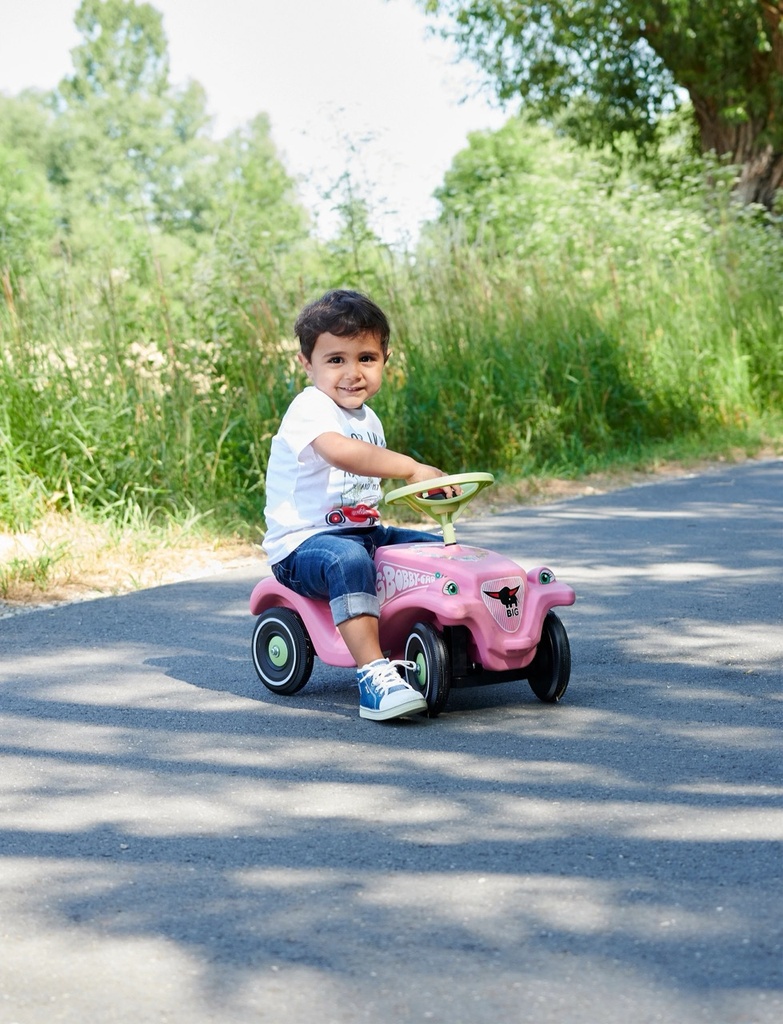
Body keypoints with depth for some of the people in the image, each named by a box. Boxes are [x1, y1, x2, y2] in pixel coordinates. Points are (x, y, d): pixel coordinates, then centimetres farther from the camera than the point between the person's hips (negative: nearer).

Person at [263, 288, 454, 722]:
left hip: (364, 533, 9)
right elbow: (339, 452, -37)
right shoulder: (310, 409, -16)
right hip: (302, 543, -9)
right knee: (349, 560, -39)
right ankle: (373, 675, -44)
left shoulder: (368, 420, 15)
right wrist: (411, 468, -40)